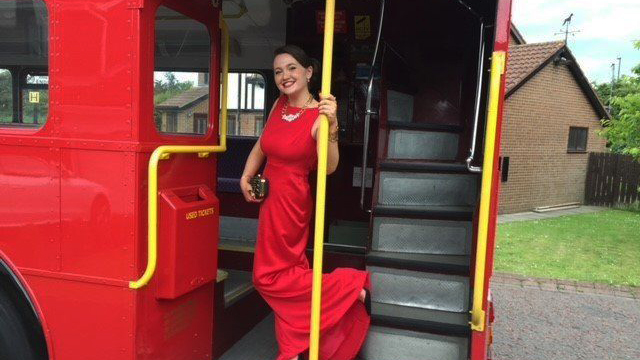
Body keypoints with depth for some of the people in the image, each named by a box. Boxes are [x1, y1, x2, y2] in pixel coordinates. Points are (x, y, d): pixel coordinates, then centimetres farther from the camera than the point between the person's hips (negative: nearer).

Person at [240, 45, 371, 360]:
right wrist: (246, 177, 8)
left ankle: (352, 286, 4)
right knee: (289, 269, 16)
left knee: (269, 276, 1)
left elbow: (329, 167, -29)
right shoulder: (279, 105, 3)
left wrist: (331, 126, -41)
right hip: (271, 198, 8)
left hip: (291, 201, -8)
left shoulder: (319, 116, -18)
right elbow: (261, 146, 16)